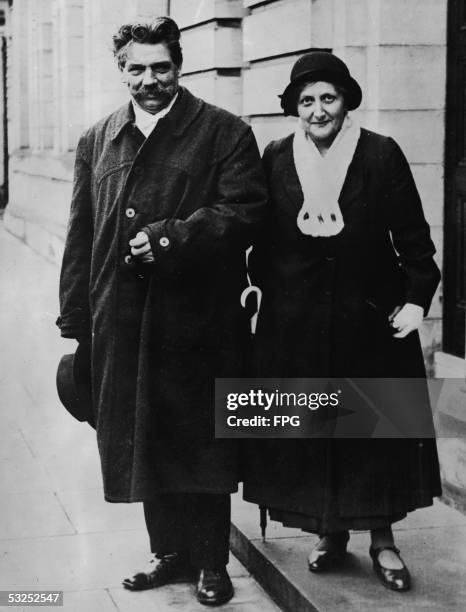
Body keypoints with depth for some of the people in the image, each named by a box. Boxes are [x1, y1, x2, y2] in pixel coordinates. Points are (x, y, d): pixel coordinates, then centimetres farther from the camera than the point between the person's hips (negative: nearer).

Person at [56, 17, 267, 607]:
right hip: (121, 320, 4)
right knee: (140, 441, 11)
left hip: (198, 316, -4)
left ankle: (212, 562, 18)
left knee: (202, 442, 4)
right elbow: (81, 233, 13)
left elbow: (243, 209, -10)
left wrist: (171, 236, -20)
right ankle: (169, 551, 27)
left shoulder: (223, 133, 0)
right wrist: (75, 316, 8)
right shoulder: (96, 141, 13)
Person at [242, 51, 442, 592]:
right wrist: (261, 286, 0)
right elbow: (264, 238, 8)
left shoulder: (382, 155, -4)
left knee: (378, 428, 5)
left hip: (371, 319, -2)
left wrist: (416, 298, -10)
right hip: (295, 324, 2)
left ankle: (382, 539, 19)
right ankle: (330, 533, 24)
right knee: (307, 429, 7)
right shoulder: (277, 159, 2)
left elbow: (412, 238, -3)